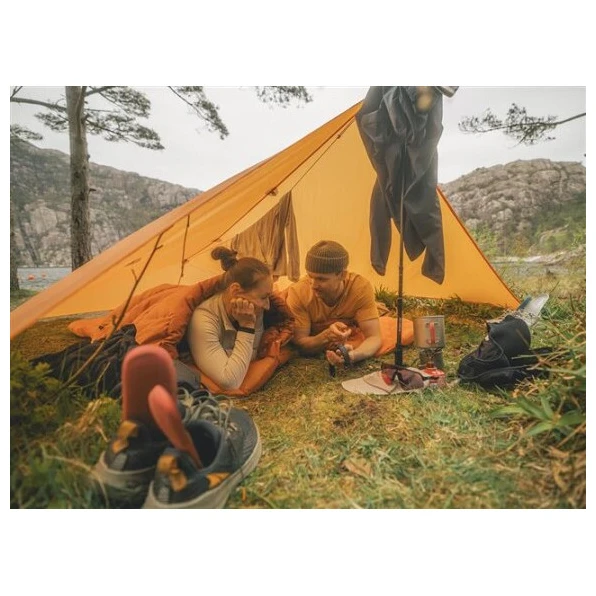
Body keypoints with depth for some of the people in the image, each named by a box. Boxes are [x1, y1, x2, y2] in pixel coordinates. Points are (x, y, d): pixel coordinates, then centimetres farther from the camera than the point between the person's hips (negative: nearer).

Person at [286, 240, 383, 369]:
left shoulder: (361, 287, -27)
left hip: (352, 345, 1)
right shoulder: (298, 292, -27)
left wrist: (353, 355, -50)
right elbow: (298, 343, -25)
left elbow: (374, 337, -28)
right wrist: (325, 337, -46)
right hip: (313, 352, 0)